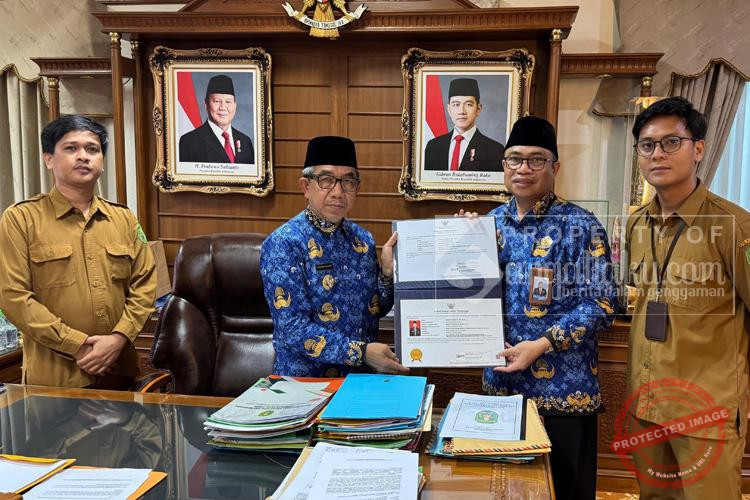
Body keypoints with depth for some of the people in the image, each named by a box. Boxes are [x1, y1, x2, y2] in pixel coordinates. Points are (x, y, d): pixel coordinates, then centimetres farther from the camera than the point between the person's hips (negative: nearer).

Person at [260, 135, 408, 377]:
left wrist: (388, 272, -4)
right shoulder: (283, 244, -10)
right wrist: (360, 352, -20)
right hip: (305, 378, -5)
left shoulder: (363, 239, 7)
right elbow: (291, 328, -15)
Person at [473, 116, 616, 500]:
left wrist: (541, 345, -20)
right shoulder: (491, 223, 6)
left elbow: (601, 304, -13)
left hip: (562, 388, -4)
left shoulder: (581, 226, -9)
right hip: (501, 381, 5)